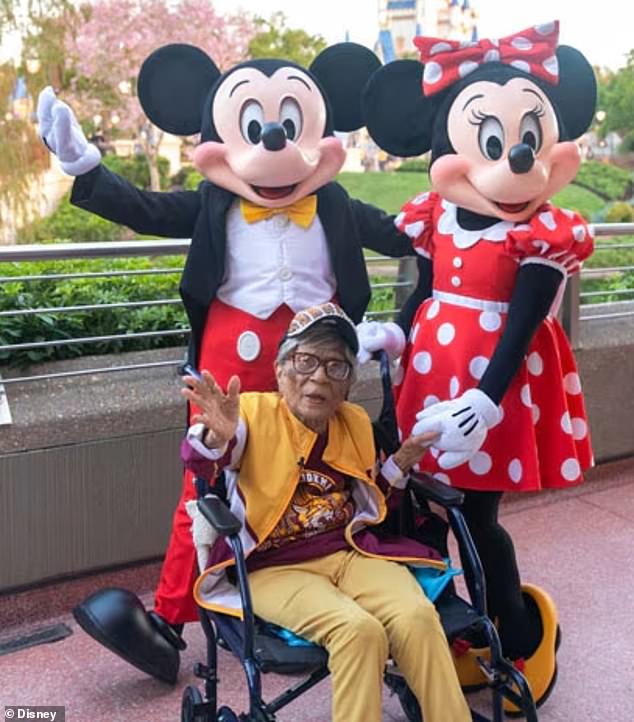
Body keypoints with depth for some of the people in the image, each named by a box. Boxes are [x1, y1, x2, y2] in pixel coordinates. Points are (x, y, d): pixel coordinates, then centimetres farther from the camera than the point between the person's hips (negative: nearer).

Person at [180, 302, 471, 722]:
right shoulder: (255, 412, -6)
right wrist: (217, 436, -48)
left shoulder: (357, 423, 11)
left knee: (418, 616, -24)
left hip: (351, 553, 4)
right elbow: (201, 462, -26)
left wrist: (399, 466, 3)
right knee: (358, 629, -31)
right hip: (276, 568, -4)